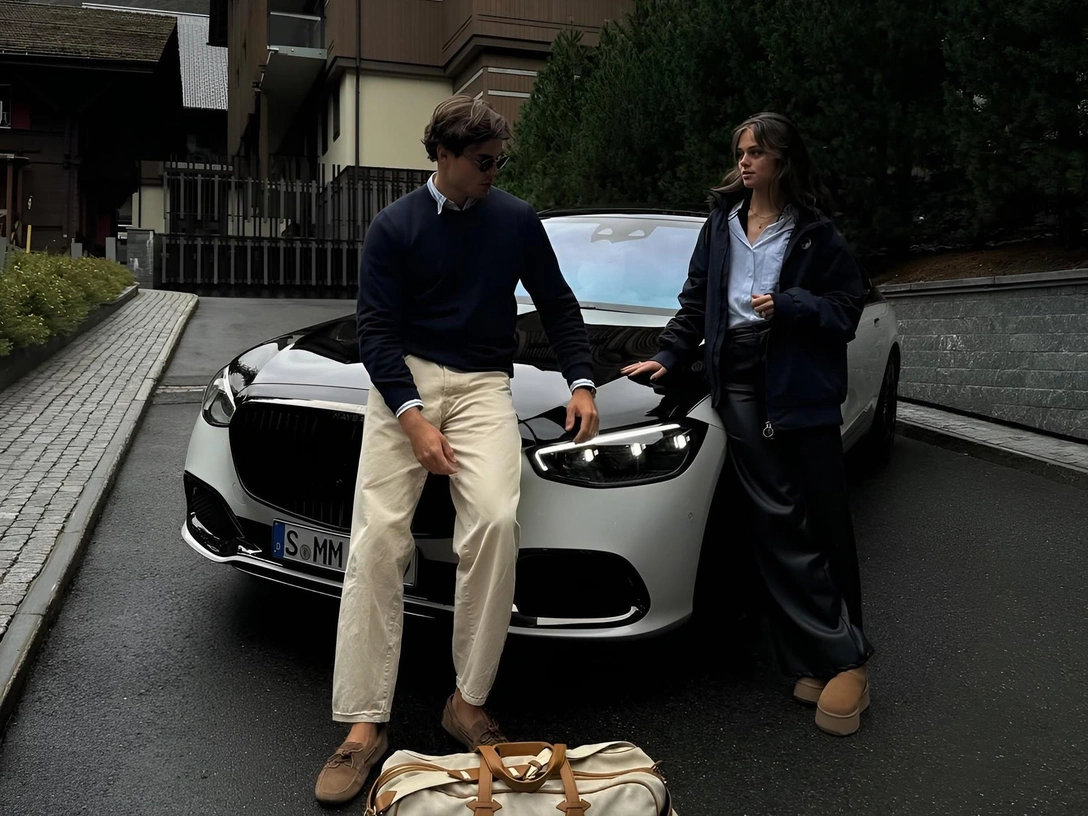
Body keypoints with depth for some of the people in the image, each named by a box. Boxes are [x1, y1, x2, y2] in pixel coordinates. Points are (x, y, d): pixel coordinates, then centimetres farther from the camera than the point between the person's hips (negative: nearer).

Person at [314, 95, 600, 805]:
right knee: (378, 538, -13)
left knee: (496, 520, -25)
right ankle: (366, 724, -6)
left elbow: (558, 305, 15)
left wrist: (581, 382, 1)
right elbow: (379, 330, -4)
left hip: (484, 384, 1)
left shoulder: (518, 220, 7)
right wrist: (413, 417, -18)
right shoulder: (394, 228, 1)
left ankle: (470, 702, -11)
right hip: (405, 380, 0)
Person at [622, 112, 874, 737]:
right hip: (740, 384, 3)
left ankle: (820, 660, 9)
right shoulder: (722, 224, 16)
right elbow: (697, 299, 19)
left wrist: (788, 307, -12)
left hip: (803, 386, -2)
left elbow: (847, 307, 2)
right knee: (780, 526, -2)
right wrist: (669, 356, 11)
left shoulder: (815, 233, 4)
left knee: (825, 522, -2)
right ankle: (839, 657, 5)